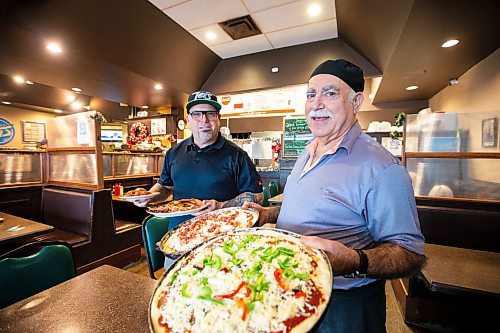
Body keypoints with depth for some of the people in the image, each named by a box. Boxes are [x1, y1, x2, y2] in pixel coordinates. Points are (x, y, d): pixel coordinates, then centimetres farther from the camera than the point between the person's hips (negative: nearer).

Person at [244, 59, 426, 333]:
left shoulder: (381, 168, -23)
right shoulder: (308, 153, 3)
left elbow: (410, 253, -20)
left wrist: (355, 262, -38)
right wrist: (267, 214, 2)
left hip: (342, 310, -7)